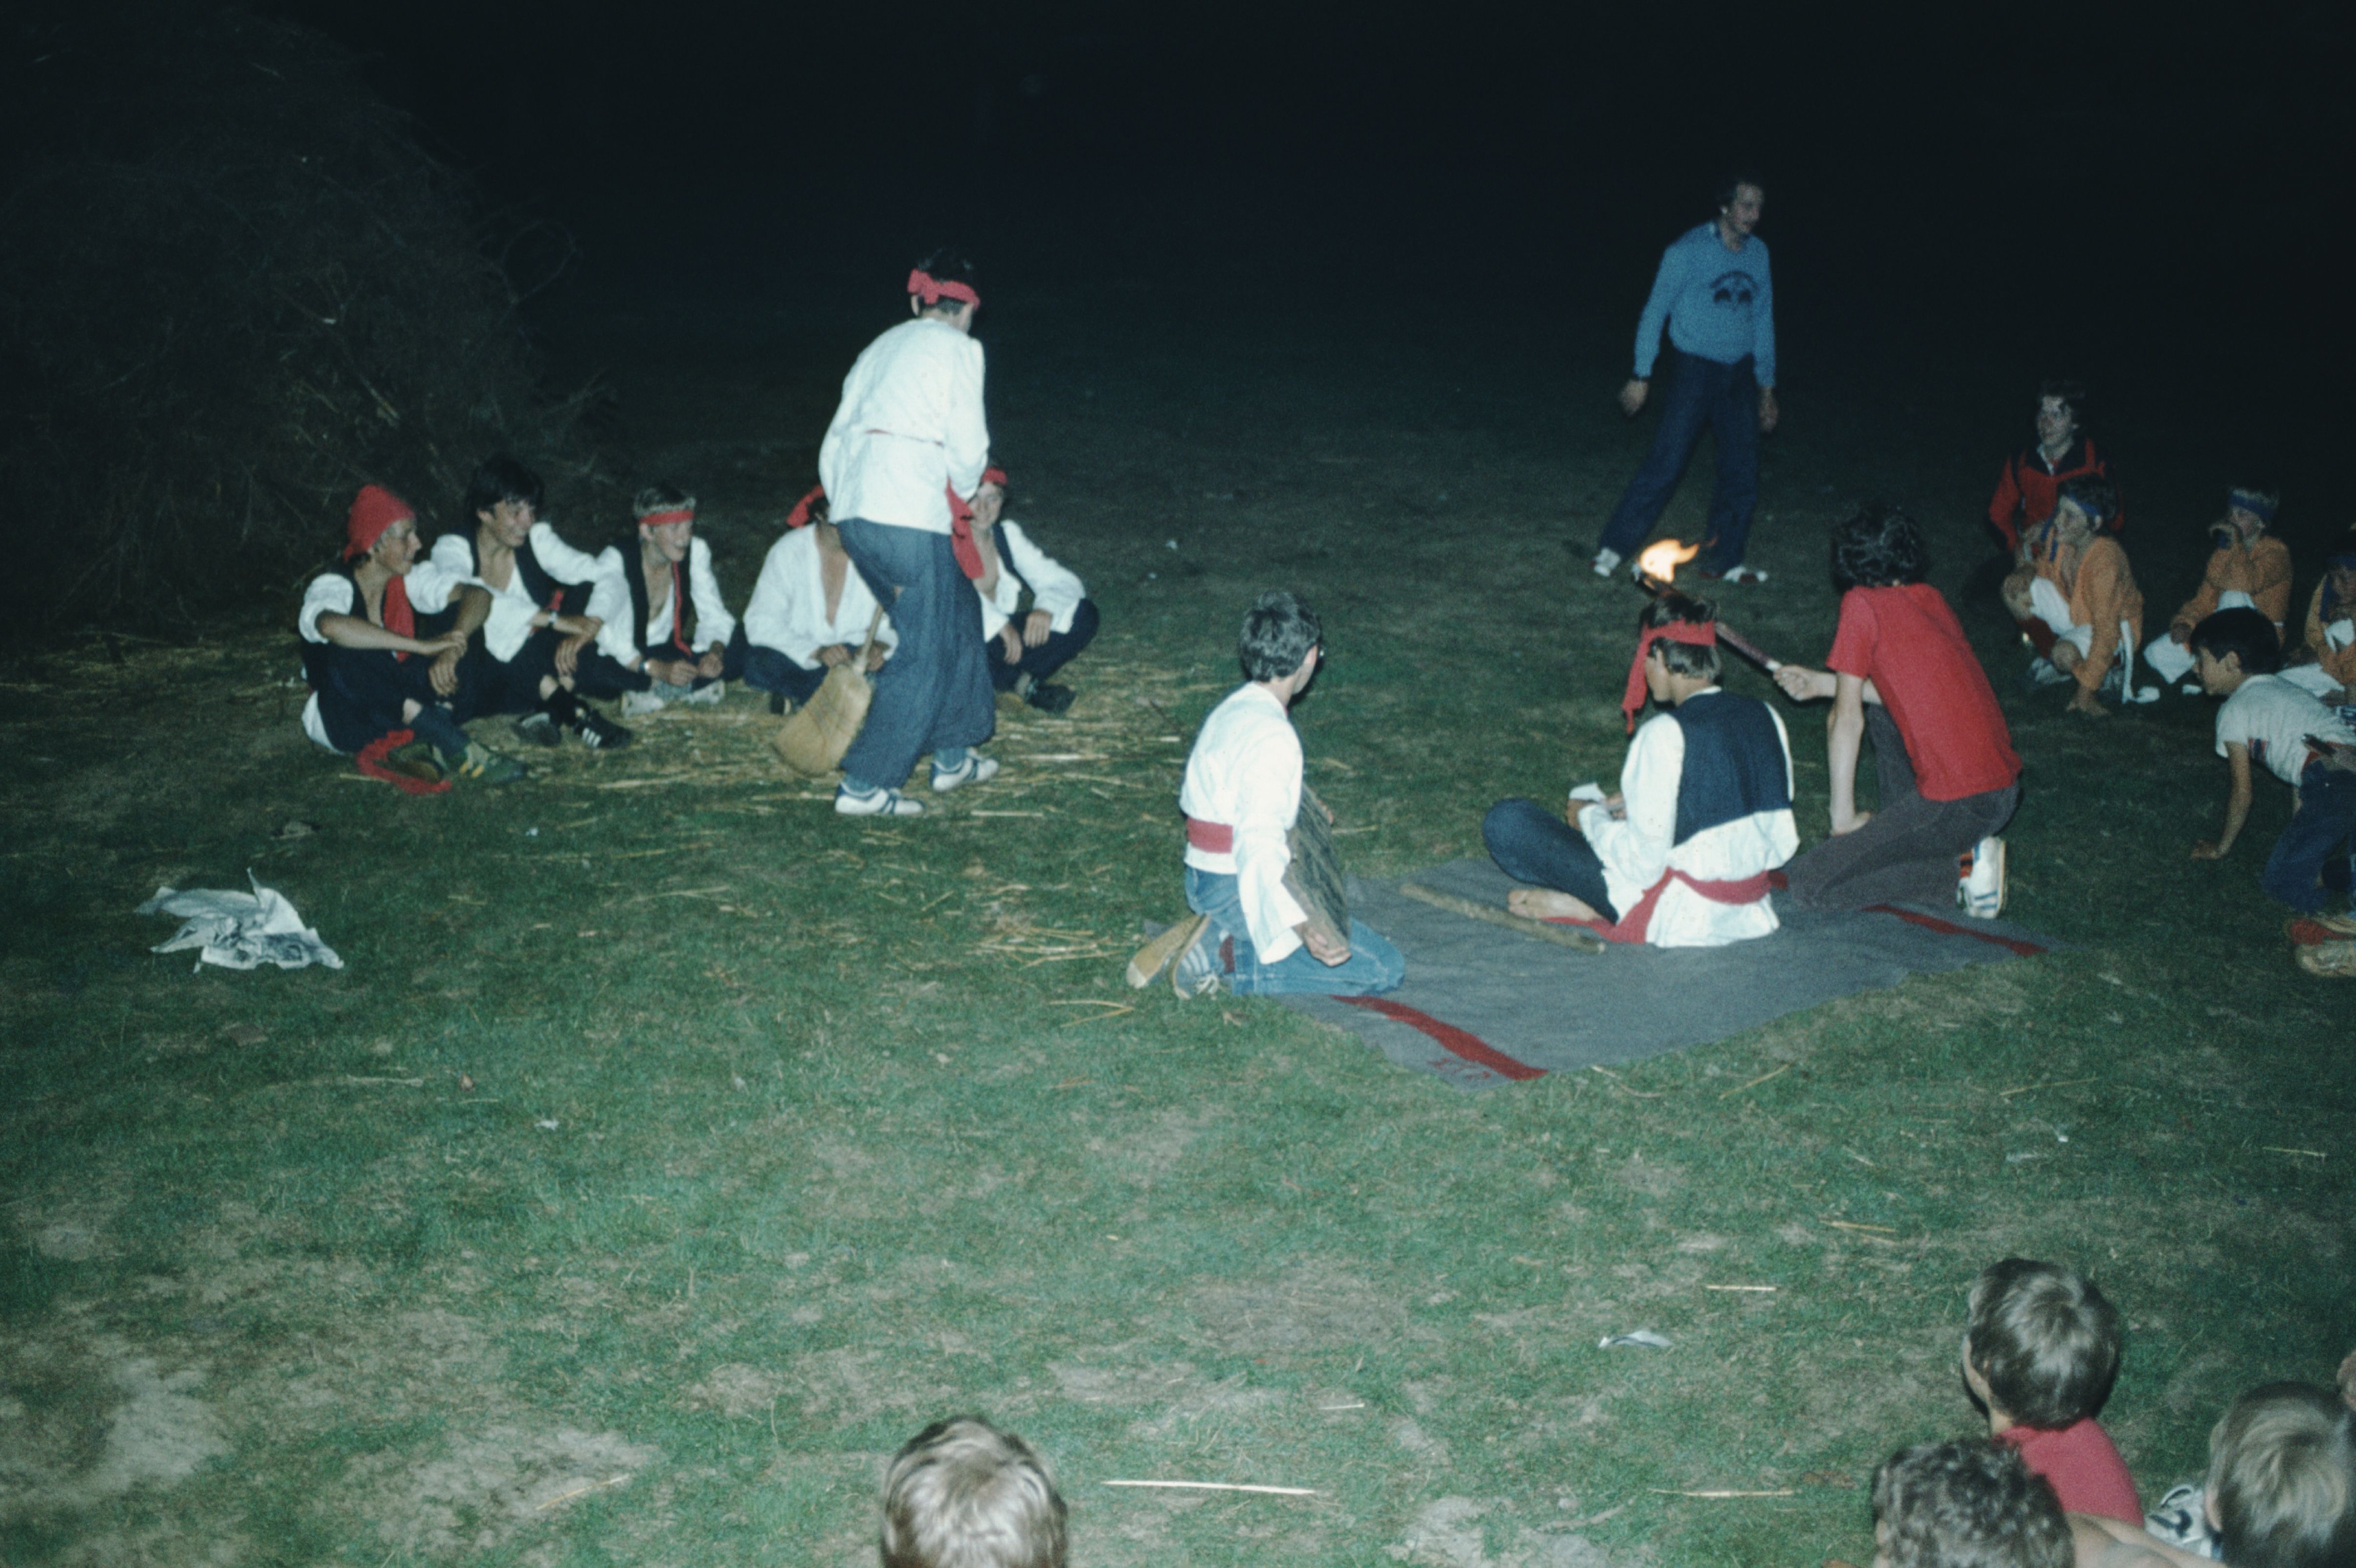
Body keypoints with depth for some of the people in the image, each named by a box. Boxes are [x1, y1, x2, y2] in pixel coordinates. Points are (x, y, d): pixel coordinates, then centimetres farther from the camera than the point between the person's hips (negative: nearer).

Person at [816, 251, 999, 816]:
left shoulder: (882, 348, 22)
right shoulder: (957, 347, 2)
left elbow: (836, 441, 20)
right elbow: (967, 443, -6)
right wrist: (963, 494, 13)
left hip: (853, 512, 8)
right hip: (909, 514, -8)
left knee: (958, 615, 22)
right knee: (925, 653, 0)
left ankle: (953, 754, 29)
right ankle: (865, 785, -2)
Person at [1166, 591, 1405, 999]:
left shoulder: (1229, 710, 8)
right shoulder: (1273, 736, -22)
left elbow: (1190, 799, 21)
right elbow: (1259, 845, -33)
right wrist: (1299, 926, -47)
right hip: (1238, 890, -10)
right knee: (1385, 970, -10)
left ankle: (1220, 937, 7)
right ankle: (1230, 961, -13)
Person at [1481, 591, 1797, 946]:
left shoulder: (1667, 734, -20)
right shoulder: (1766, 718, 1)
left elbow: (1642, 865, -20)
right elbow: (1782, 845, 9)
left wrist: (1590, 818, 0)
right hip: (1750, 912, 8)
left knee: (1507, 821, -9)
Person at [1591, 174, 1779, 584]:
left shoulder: (1758, 253, 8)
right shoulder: (1689, 250, -9)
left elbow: (1763, 321, 17)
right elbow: (1655, 311, -6)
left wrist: (1767, 388, 17)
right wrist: (1642, 376, -10)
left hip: (1740, 373, 6)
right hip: (1695, 368, -6)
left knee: (1742, 470, 4)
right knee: (1668, 462, -11)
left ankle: (1722, 559, 15)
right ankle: (1613, 548, -2)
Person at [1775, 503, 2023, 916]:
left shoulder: (1862, 603, -6)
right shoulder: (1931, 600, 15)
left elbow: (1848, 720, -5)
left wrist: (1843, 818, 2)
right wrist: (1824, 683, 32)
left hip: (1958, 804, -8)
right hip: (2006, 790, 8)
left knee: (1805, 884, -7)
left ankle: (1958, 867, -4)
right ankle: (1904, 832, 20)